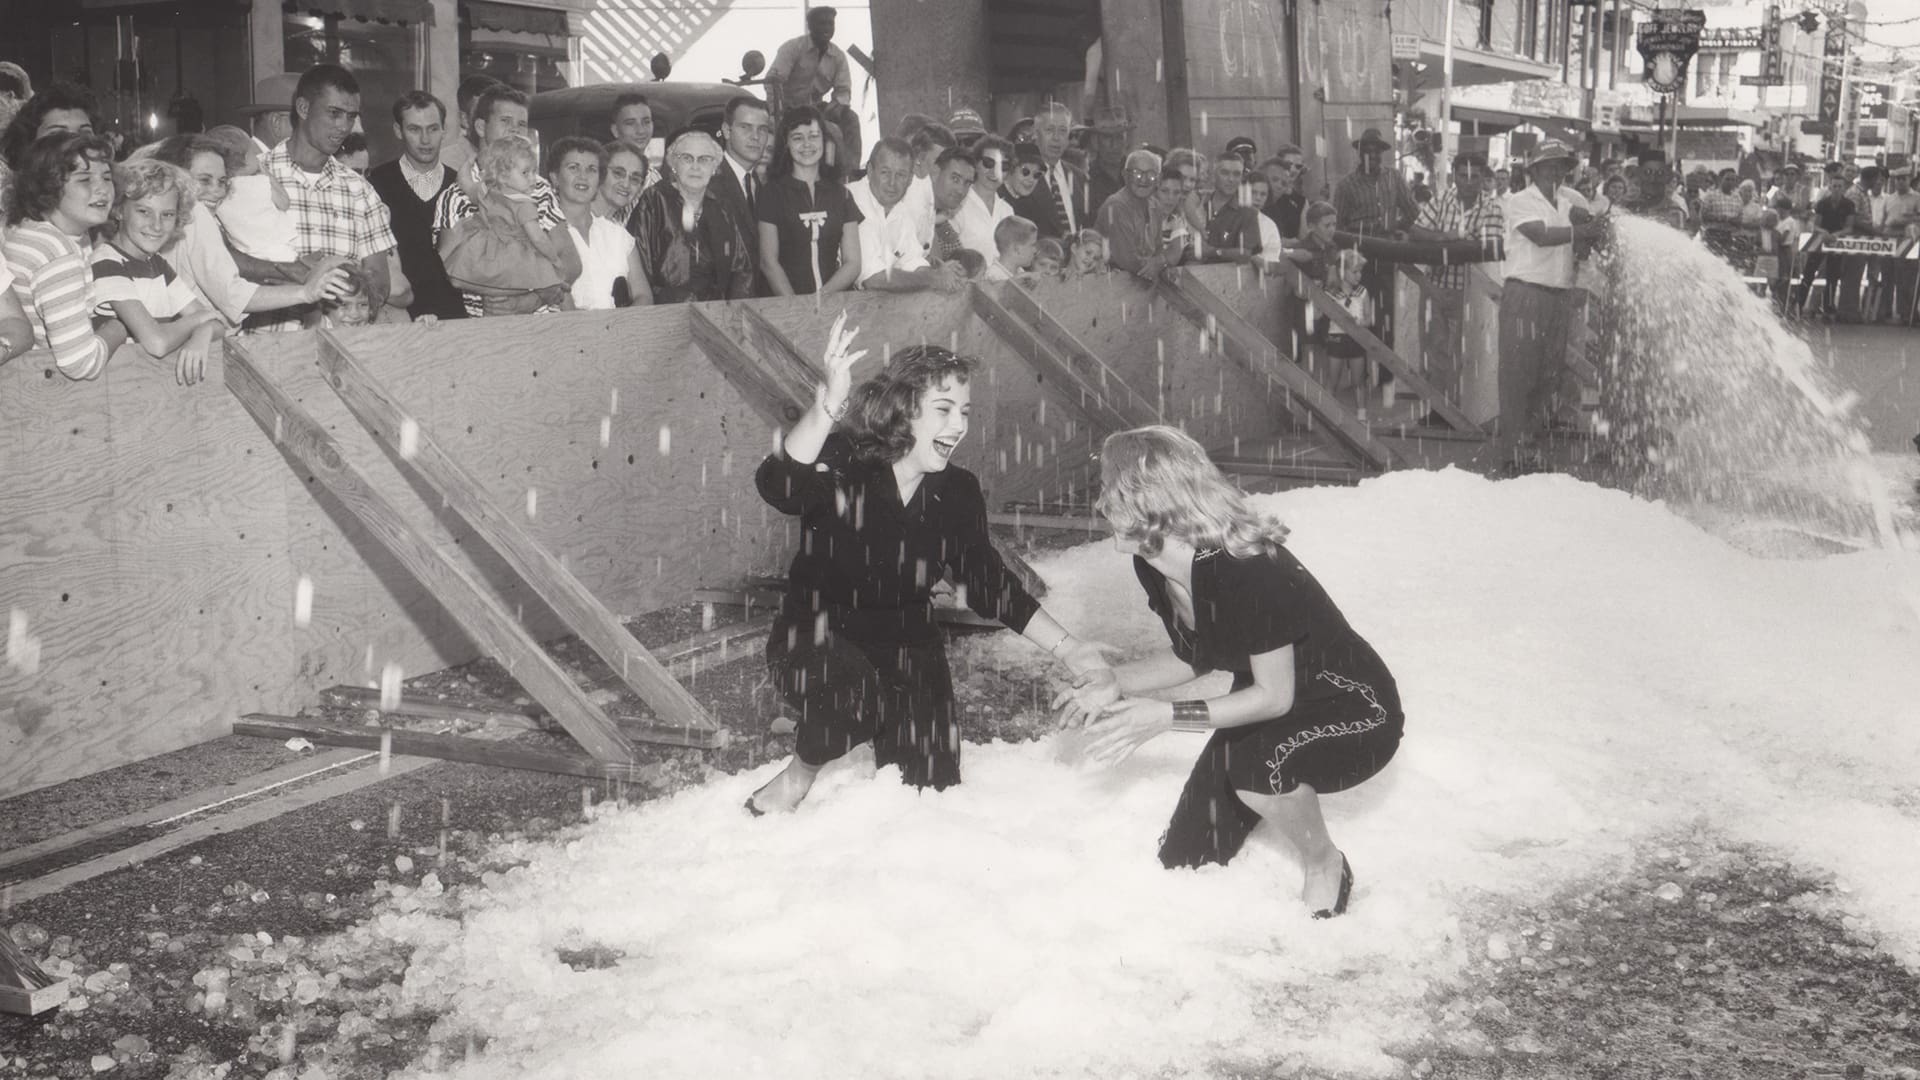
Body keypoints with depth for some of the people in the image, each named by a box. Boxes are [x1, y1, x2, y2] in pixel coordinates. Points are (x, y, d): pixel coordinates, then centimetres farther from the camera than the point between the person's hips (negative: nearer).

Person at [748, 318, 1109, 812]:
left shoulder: (958, 492, -4)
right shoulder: (843, 462, -18)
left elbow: (987, 582, 5)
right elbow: (779, 488, -40)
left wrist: (1065, 647, -1)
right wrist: (828, 405, -54)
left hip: (908, 650, 5)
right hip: (818, 642, -5)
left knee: (930, 787, 0)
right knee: (856, 693, -38)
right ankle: (798, 775, -8)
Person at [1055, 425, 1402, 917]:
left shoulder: (1247, 571, -35)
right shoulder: (1153, 567, -9)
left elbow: (1275, 696, -28)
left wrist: (1166, 716, -32)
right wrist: (1116, 681, -9)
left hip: (1355, 712, -8)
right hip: (1266, 710, 8)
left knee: (1257, 763, -40)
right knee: (1185, 859, 4)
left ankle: (1325, 866, -9)